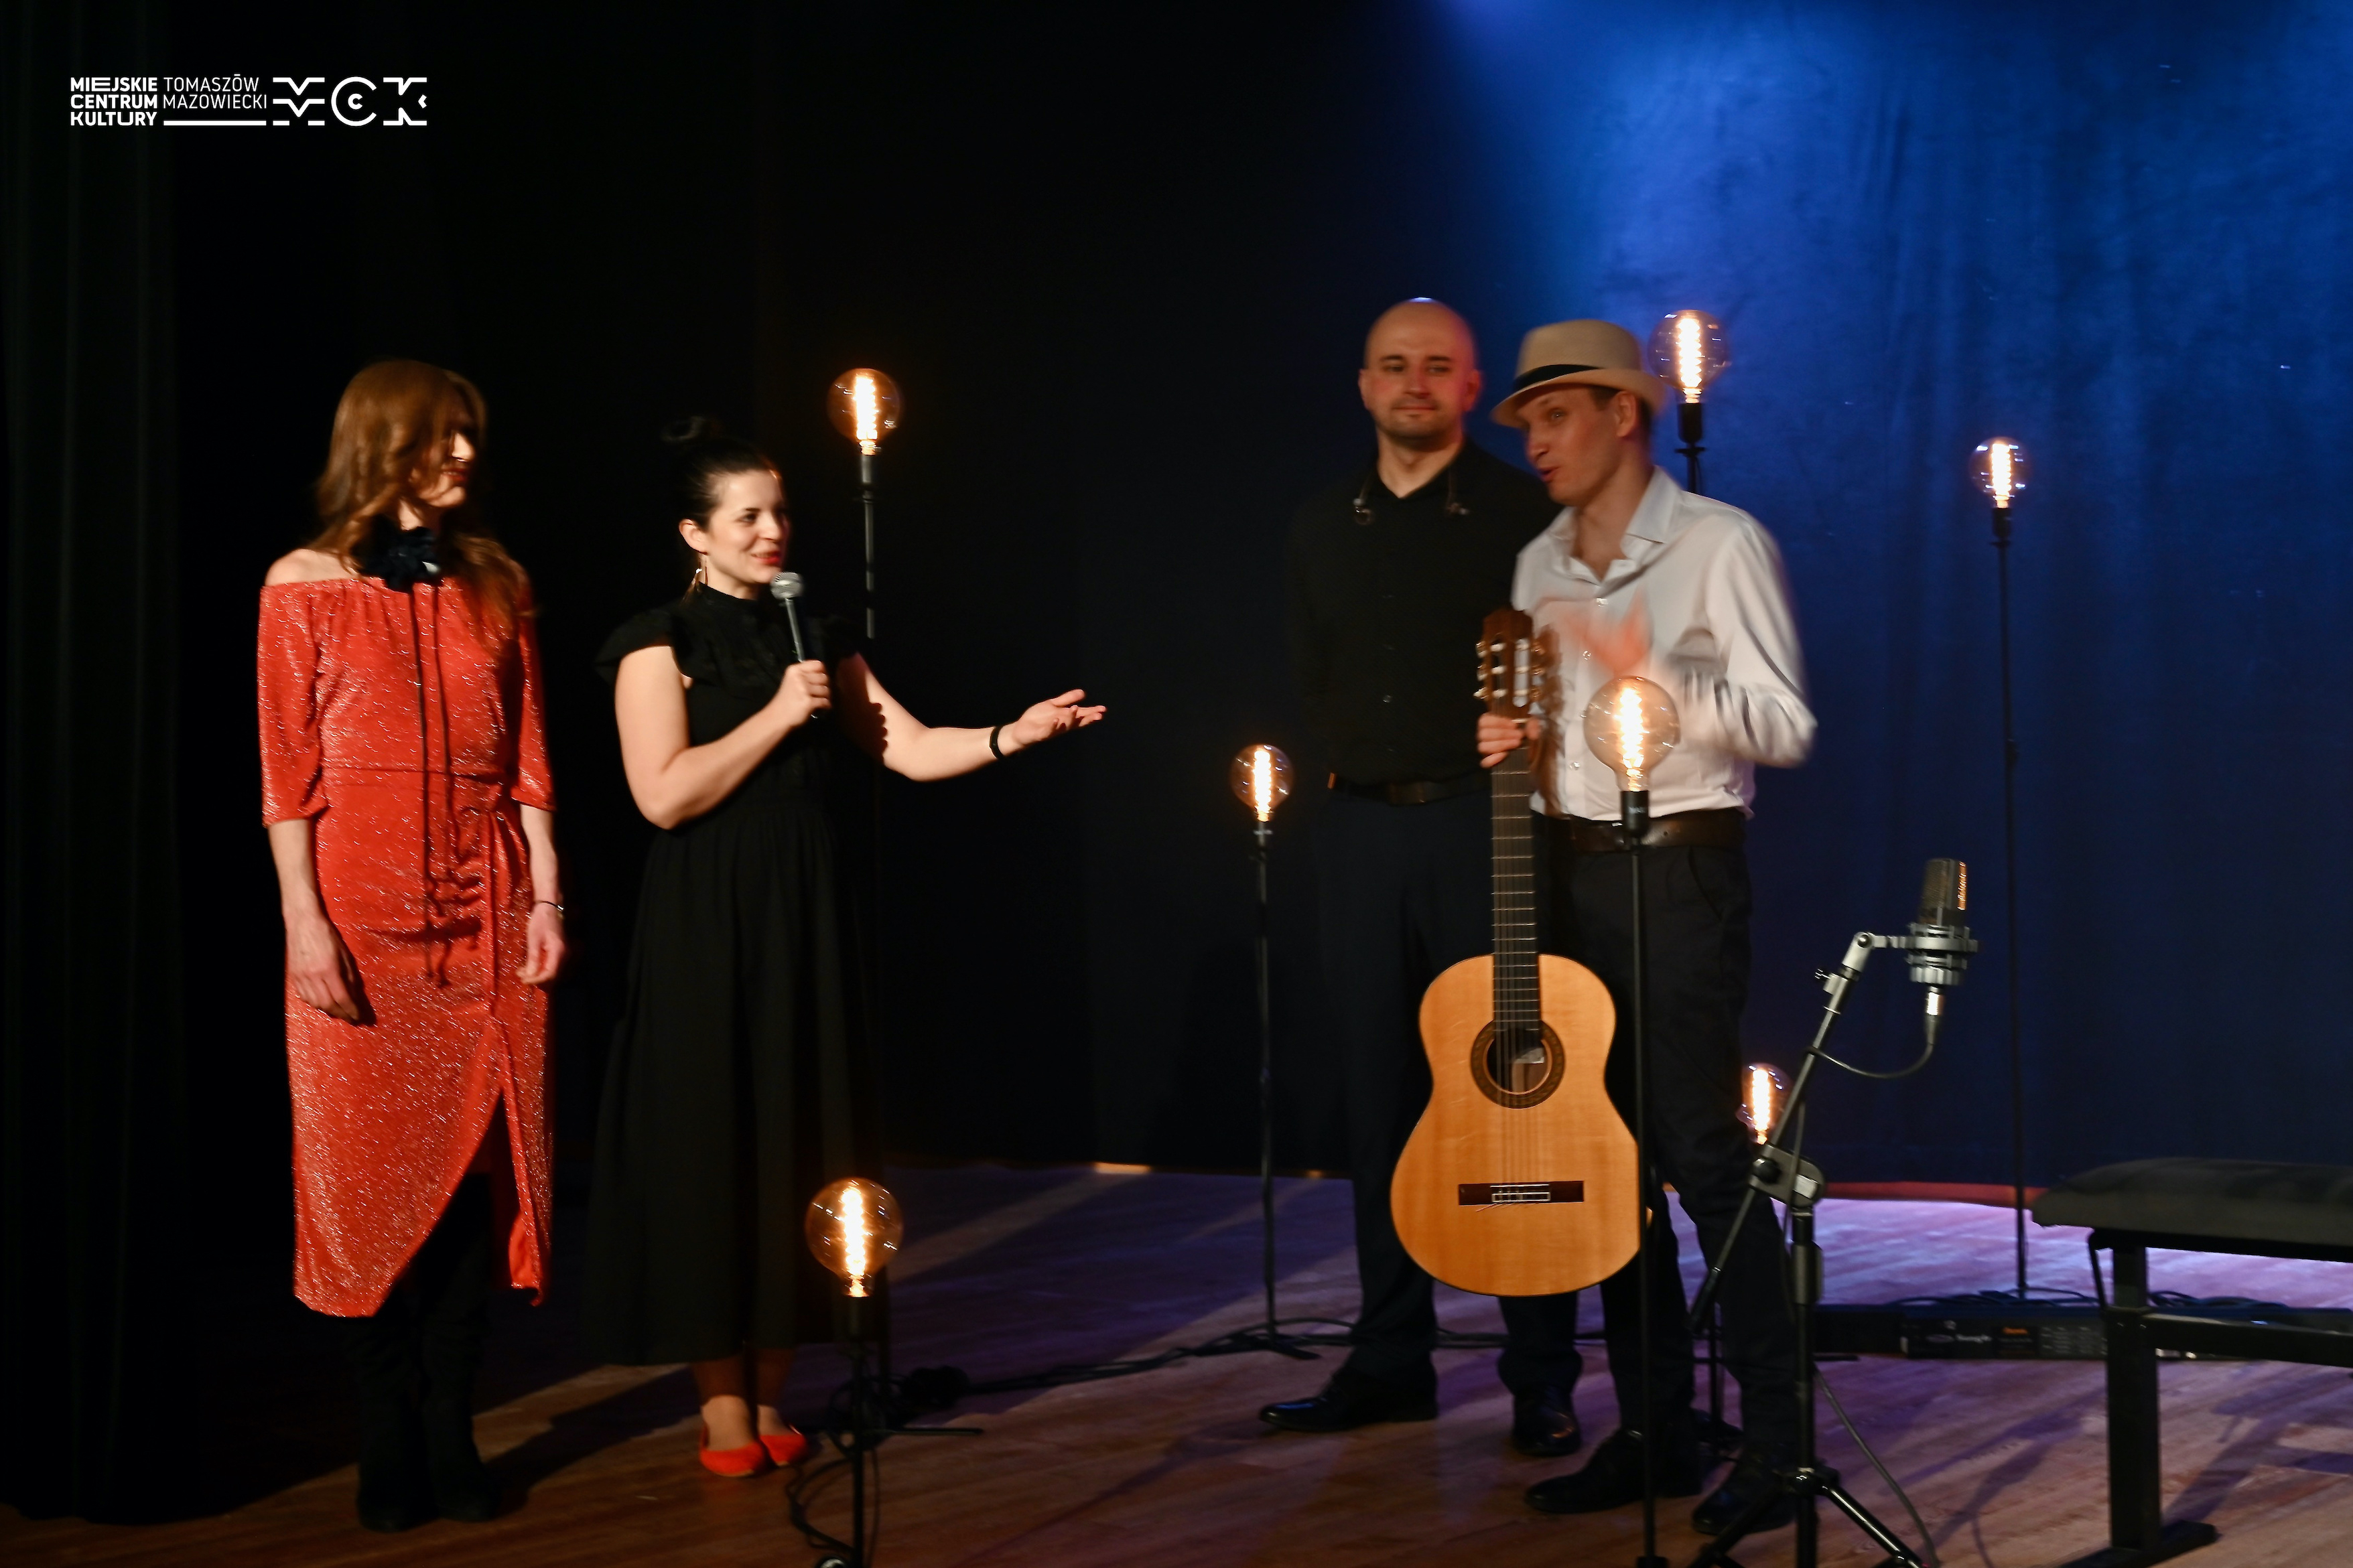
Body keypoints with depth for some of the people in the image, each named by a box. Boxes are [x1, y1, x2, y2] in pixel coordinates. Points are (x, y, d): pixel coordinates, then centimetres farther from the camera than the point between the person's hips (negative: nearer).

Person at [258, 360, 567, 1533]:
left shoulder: (496, 586, 11)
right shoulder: (307, 587, 1)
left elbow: (528, 761, 8)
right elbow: (286, 774, -3)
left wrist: (547, 895, 0)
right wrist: (306, 925, -9)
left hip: (485, 913, 3)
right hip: (361, 913, -3)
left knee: (473, 1170, 2)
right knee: (372, 1172, 2)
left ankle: (451, 1437, 12)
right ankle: (388, 1448, 12)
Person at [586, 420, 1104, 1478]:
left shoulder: (817, 640, 12)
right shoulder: (661, 644, -3)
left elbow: (911, 749, 4)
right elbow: (663, 795, -15)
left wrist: (1011, 736, -11)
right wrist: (777, 716, -13)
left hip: (810, 927, 5)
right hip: (709, 934, -5)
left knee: (802, 1144, 6)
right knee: (715, 1146, -2)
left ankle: (771, 1396, 17)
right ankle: (723, 1407, 8)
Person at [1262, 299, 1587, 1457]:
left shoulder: (1523, 514, -1)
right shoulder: (1322, 528, 15)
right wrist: (1365, 762, 12)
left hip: (1485, 824, -5)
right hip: (1363, 828, 5)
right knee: (1380, 1092, 7)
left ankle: (1541, 1375, 4)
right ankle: (1390, 1358, 17)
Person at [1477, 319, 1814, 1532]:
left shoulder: (1719, 544, -6)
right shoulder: (1539, 565, 15)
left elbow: (1786, 727, -11)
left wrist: (1658, 678, -24)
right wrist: (1512, 743, 2)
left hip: (1679, 872, -7)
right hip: (1570, 872, 7)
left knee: (1703, 1151, -9)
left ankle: (1775, 1440, 2)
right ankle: (1655, 1430, 17)